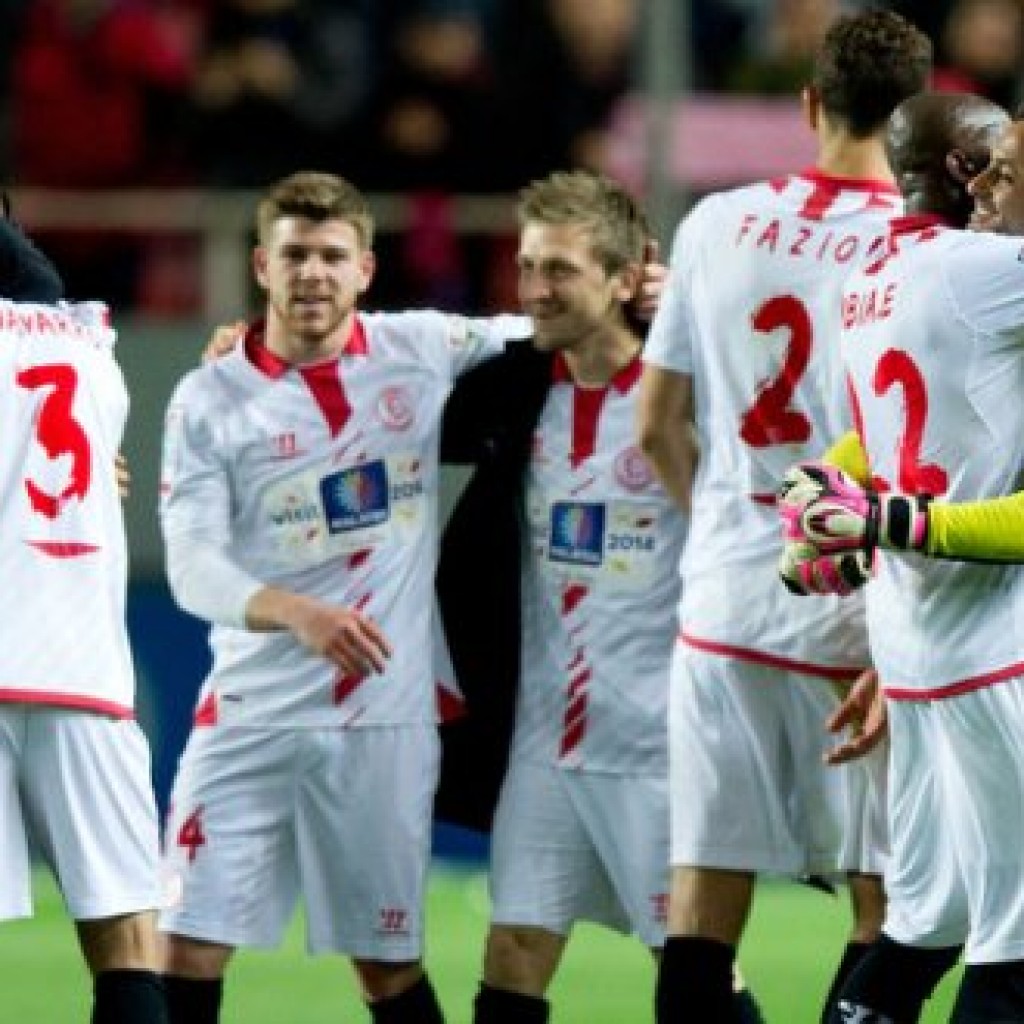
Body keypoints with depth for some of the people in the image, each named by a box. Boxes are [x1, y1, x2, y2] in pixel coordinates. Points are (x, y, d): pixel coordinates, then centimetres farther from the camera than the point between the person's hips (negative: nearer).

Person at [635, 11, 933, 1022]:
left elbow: (657, 426, 10)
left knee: (703, 894, 4)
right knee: (884, 903, 6)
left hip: (725, 598, 3)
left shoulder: (717, 225, 4)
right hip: (863, 615, -3)